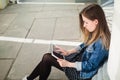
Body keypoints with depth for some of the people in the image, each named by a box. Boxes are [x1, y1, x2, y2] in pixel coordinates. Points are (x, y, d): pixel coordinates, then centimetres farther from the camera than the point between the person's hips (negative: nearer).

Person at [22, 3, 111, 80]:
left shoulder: (101, 42, -32)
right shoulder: (96, 34, -4)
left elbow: (90, 66, -25)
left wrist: (68, 64, -21)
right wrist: (68, 52, 2)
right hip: (81, 60, 9)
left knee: (47, 59, -8)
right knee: (47, 56, 5)